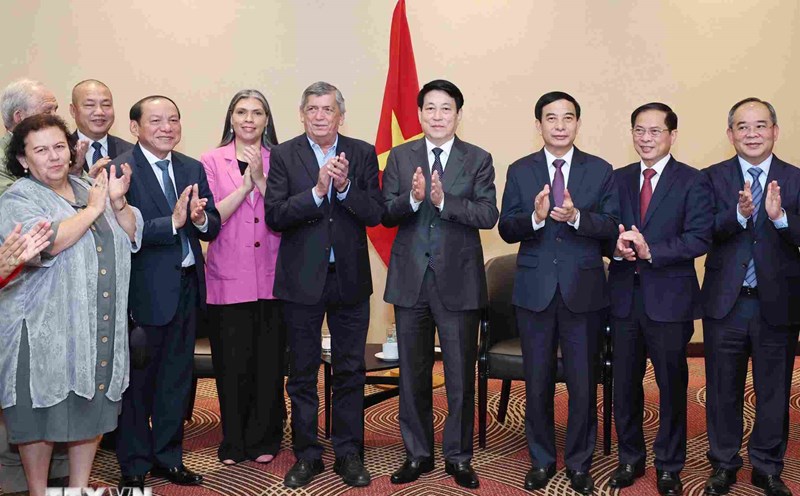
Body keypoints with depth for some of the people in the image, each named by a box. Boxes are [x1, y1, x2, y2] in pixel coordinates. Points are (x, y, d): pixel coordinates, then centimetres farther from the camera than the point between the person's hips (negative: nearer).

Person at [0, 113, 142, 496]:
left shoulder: (89, 189, 12)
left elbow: (132, 237, 8)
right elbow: (45, 242, -24)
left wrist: (118, 202, -10)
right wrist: (93, 208, -14)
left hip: (101, 330, 6)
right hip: (45, 332, -5)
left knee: (93, 408, 13)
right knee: (43, 411, 5)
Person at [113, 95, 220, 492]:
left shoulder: (193, 169, 8)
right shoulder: (120, 171, -11)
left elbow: (212, 229, 5)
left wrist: (200, 218, -17)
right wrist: (173, 222, -29)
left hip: (186, 287, 6)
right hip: (144, 291, -6)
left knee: (177, 378, 16)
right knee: (138, 380, 8)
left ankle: (168, 456, 32)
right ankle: (134, 466, 24)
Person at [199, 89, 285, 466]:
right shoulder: (212, 161, 3)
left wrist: (262, 180, -14)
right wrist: (244, 185, -13)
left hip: (271, 278, 1)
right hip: (228, 279, -1)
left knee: (269, 362, 6)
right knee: (232, 364, 5)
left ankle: (264, 440, 22)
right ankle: (234, 442, 21)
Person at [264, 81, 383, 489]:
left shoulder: (363, 153, 2)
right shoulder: (283, 155, -2)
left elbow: (375, 214, -5)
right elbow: (274, 216, -11)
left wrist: (345, 186, -21)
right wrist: (317, 190, -22)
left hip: (350, 277, 1)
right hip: (302, 279, -1)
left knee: (350, 371, 9)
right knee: (302, 374, 10)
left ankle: (348, 454, 23)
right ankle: (306, 455, 24)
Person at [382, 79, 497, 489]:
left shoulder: (478, 160, 1)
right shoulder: (400, 157, 5)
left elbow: (488, 215, -11)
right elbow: (385, 214, -3)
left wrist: (444, 201, -24)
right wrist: (412, 199, -22)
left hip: (458, 279, -1)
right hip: (410, 279, 2)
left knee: (461, 375, 7)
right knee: (412, 374, 12)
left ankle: (458, 456, 22)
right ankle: (417, 454, 26)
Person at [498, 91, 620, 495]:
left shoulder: (600, 170, 3)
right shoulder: (520, 171, 4)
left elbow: (613, 227, -5)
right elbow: (506, 230, -2)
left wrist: (576, 216, -22)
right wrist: (534, 217, -21)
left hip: (583, 290, -1)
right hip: (535, 291, 1)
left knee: (583, 382, 6)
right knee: (537, 382, 11)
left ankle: (579, 462, 24)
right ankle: (541, 459, 27)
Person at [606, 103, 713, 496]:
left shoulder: (693, 182, -4)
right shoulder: (618, 179, 10)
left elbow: (699, 239, -13)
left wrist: (650, 251, -24)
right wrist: (616, 246, -14)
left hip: (669, 298, -3)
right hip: (624, 296, 4)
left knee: (672, 385, 7)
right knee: (625, 384, 11)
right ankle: (630, 459, 28)